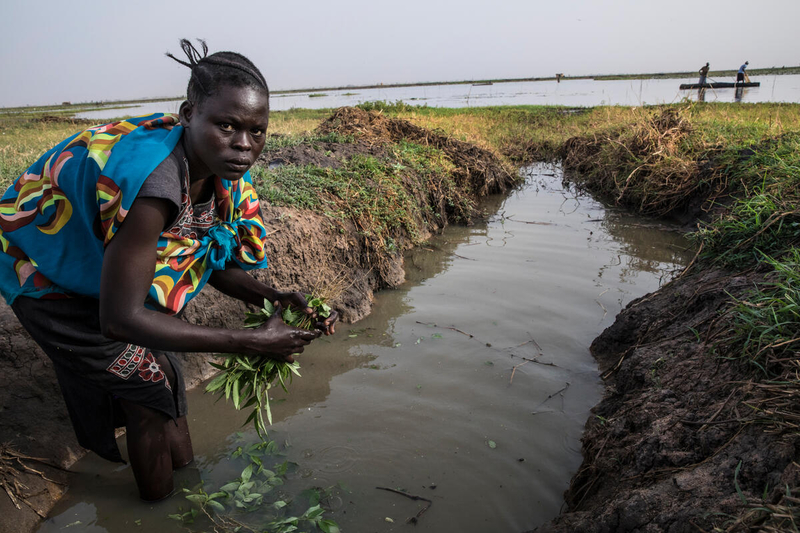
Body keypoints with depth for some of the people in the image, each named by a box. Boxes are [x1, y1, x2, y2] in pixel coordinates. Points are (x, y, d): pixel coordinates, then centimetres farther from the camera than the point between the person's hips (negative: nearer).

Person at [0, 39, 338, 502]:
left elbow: (212, 261, -3)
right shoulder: (156, 181, -42)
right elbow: (119, 317, -38)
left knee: (163, 372, 16)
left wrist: (271, 297, -21)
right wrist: (250, 342, -37)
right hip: (45, 274, -7)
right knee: (150, 392, -2)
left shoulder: (216, 168, -16)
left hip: (102, 266, 7)